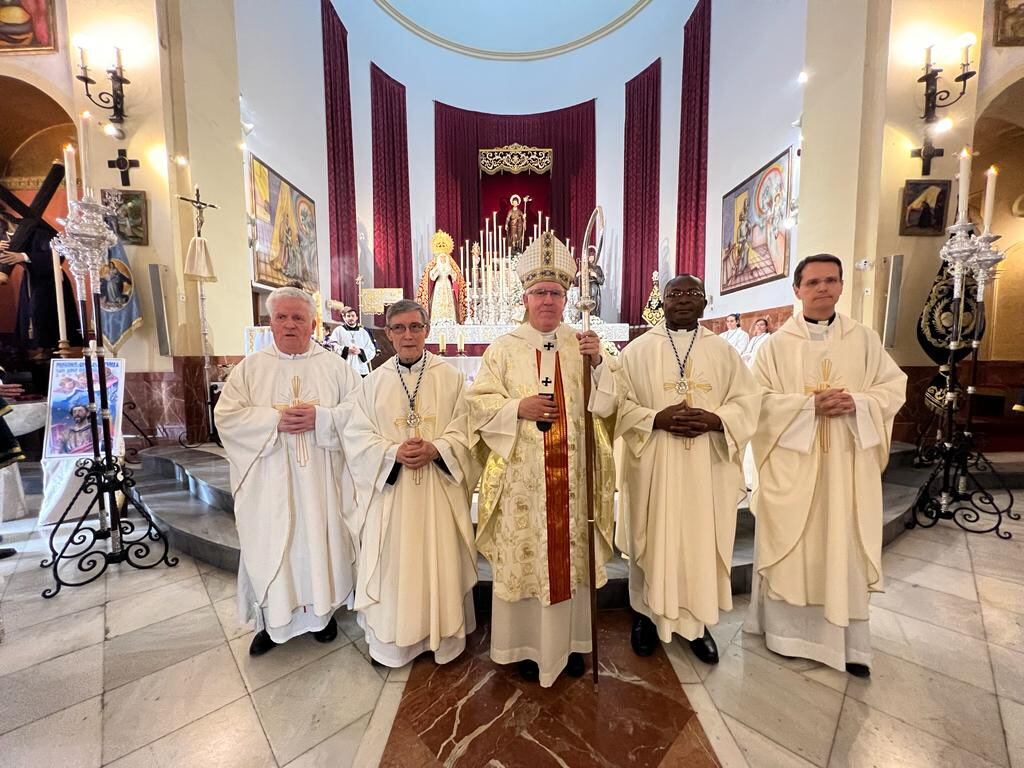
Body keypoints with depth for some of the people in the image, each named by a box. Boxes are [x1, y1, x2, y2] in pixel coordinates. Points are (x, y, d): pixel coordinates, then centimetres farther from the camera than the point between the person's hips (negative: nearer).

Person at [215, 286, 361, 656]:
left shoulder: (335, 366, 2)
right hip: (269, 482, 1)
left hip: (321, 480, 0)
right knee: (269, 546, 9)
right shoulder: (250, 367, 5)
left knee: (320, 541, 10)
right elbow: (227, 416, -3)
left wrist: (321, 417, -20)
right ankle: (271, 620, 31)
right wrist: (276, 420, -17)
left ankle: (322, 610, 32)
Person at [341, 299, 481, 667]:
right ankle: (389, 642, 32)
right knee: (391, 563, 9)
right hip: (390, 488, 1)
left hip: (439, 488, -1)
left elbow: (465, 428, -3)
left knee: (441, 561, 8)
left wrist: (435, 449, -19)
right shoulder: (374, 382, 5)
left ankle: (445, 638, 30)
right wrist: (394, 453, -16)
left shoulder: (451, 377, 0)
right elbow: (357, 434, 0)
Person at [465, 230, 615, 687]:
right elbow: (479, 404, -1)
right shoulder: (504, 348, 2)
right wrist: (518, 407, -17)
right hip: (522, 477, -2)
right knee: (524, 557, 8)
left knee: (571, 555, 13)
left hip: (573, 475, 2)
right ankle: (527, 645, 31)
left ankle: (571, 641, 36)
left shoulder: (582, 345, 8)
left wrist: (597, 365, -13)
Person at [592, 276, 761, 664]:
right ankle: (646, 613, 31)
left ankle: (697, 621, 33)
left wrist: (714, 420, -15)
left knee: (703, 542, 12)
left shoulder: (723, 351, 7)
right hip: (652, 466, -2)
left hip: (707, 468, 2)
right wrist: (657, 418, -19)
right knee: (651, 541, 9)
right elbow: (617, 403, -4)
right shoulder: (637, 350, 0)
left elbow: (748, 400, 4)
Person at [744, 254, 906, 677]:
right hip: (791, 464, -1)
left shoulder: (865, 340, 6)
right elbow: (759, 400, -6)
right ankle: (788, 629, 24)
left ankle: (850, 641, 24)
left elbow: (895, 389, 5)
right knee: (791, 547, 7)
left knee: (845, 549, 8)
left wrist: (857, 403, -14)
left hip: (848, 466, 2)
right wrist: (809, 405, -19)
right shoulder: (777, 344, -1)